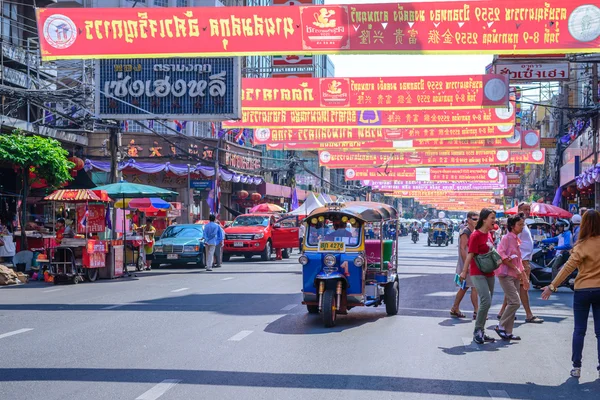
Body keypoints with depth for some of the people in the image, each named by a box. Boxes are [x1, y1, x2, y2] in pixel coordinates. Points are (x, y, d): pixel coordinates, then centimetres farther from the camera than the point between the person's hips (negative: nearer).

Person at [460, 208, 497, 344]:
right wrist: (464, 272, -17)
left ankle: (480, 333, 18)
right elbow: (470, 255, -15)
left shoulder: (489, 234, 11)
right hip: (478, 273, -8)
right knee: (486, 301, -18)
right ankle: (478, 331, -6)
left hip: (489, 273, 8)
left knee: (486, 303, 10)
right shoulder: (475, 236, -13)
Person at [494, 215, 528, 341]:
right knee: (515, 302, -16)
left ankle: (508, 332, 9)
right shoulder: (507, 238, -8)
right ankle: (501, 326, -5)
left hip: (515, 276, 9)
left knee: (512, 303, 5)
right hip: (506, 274, -9)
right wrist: (515, 269, -18)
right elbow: (501, 254, -19)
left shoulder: (517, 240, 18)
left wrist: (524, 278, 22)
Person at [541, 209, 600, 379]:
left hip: (583, 290, -3)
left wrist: (552, 286, -16)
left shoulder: (583, 245, -12)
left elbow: (569, 267, -17)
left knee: (579, 330, 6)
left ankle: (576, 367, 7)